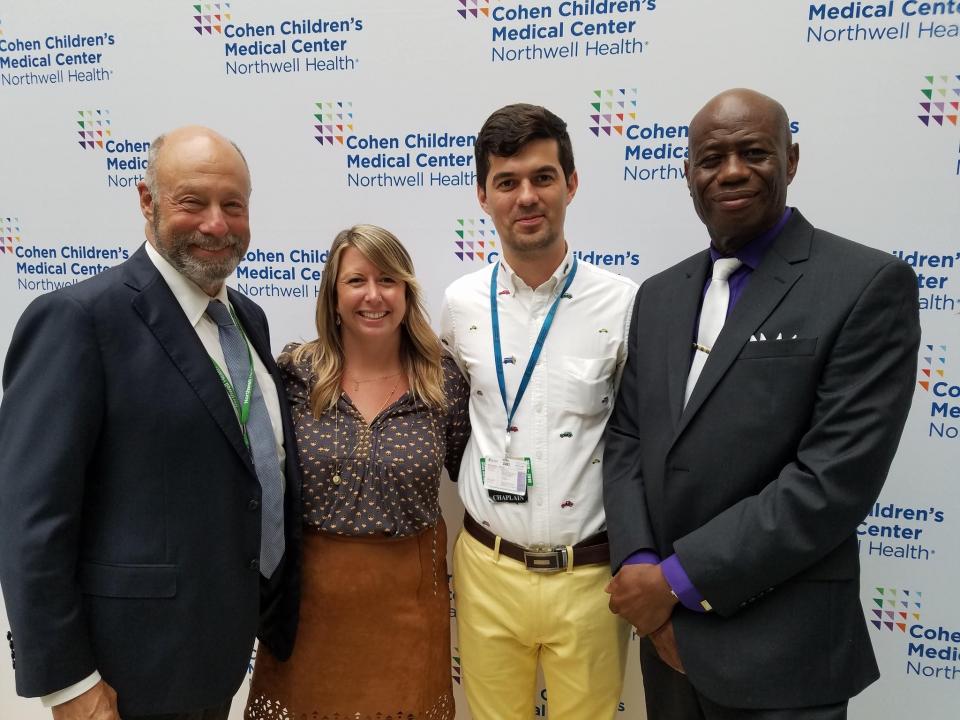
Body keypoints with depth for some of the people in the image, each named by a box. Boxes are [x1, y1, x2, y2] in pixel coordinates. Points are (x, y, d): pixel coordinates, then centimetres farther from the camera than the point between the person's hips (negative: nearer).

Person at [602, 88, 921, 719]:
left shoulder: (868, 285, -11)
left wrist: (679, 577, -16)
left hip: (778, 653, -5)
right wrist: (639, 565, -9)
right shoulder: (660, 295, 8)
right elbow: (625, 438, 6)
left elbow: (837, 478, -18)